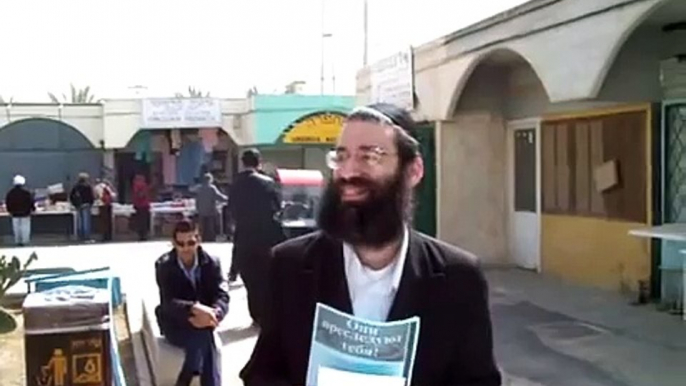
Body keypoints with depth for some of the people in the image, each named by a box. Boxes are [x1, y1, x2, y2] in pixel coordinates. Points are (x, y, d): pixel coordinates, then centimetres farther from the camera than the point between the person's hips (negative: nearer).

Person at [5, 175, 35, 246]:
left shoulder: (10, 192, -2)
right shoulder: (26, 192, -15)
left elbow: (7, 203, 7)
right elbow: (31, 202, -10)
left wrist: (10, 211, 20)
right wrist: (33, 209, 7)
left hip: (15, 214, 4)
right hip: (25, 213, -3)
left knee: (16, 227, 12)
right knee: (25, 226, 4)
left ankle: (17, 241, 16)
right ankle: (25, 241, 4)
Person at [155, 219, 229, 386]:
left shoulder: (211, 262, -4)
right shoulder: (164, 265, -9)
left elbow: (223, 297, -11)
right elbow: (168, 302, -21)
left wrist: (212, 314, -34)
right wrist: (194, 308, -41)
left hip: (202, 323, 2)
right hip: (175, 325, -2)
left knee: (204, 338, -33)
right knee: (204, 337, -32)